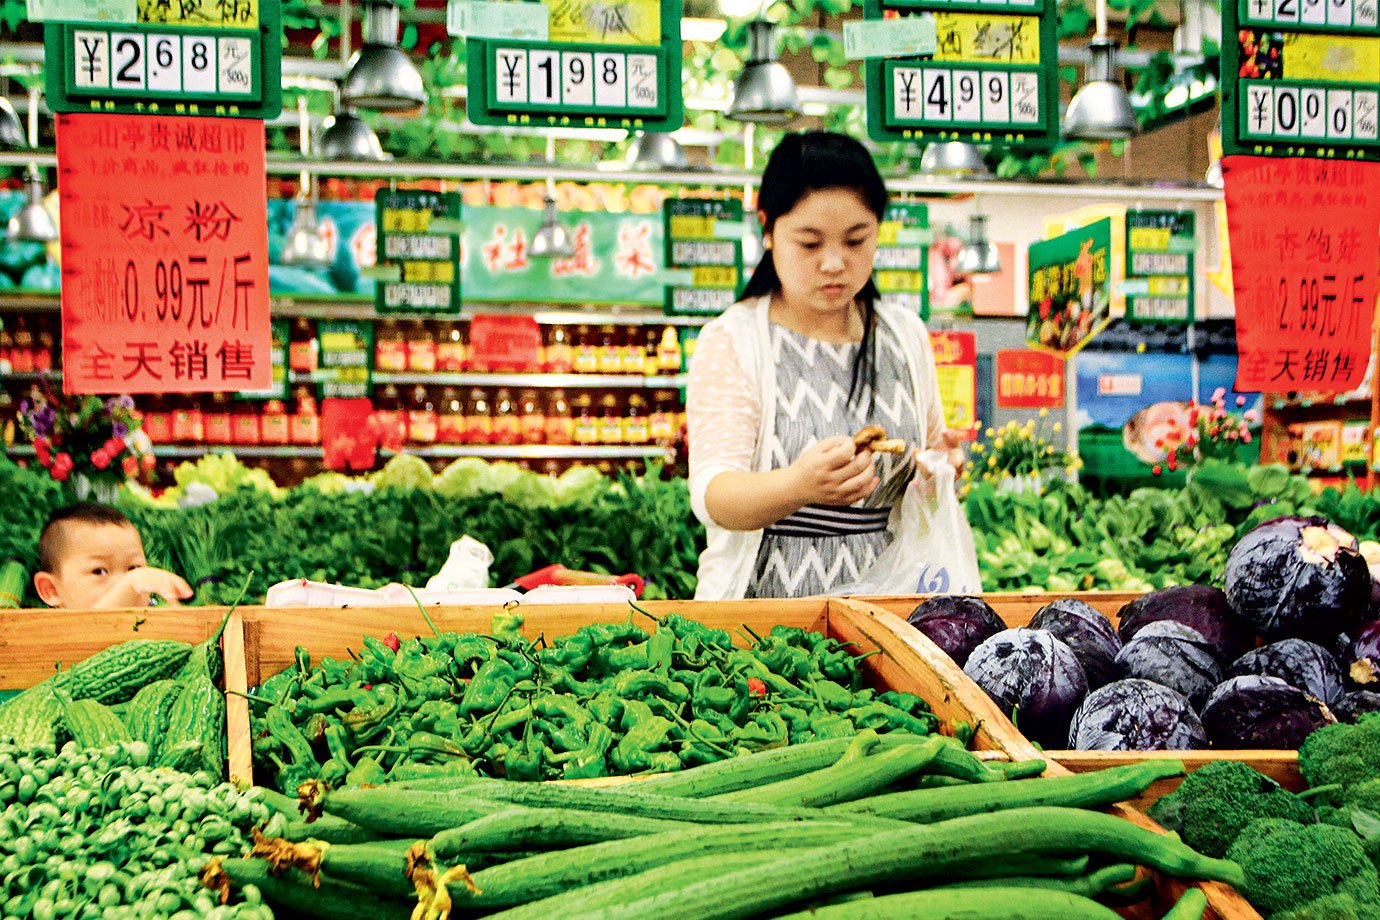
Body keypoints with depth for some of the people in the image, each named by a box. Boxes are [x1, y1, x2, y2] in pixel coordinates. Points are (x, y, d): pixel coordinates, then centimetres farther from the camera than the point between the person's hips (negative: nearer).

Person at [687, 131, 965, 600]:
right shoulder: (731, 342, -2)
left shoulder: (907, 337, 11)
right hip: (760, 608, -3)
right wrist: (798, 486, -33)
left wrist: (940, 470, -1)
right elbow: (713, 497, -13)